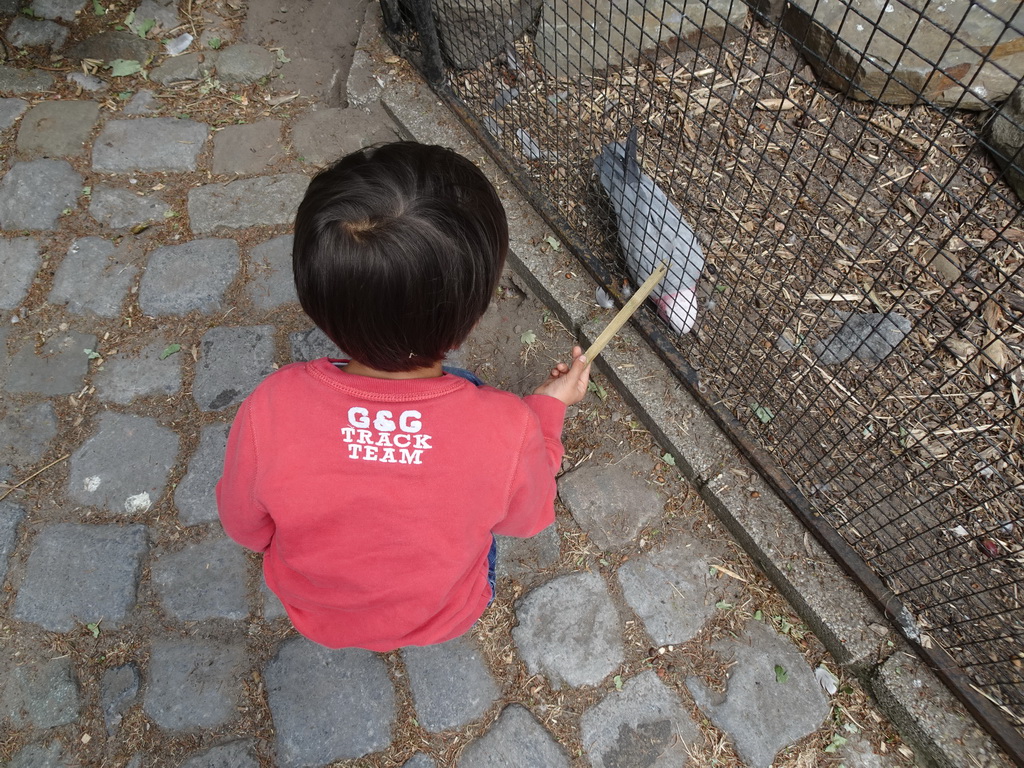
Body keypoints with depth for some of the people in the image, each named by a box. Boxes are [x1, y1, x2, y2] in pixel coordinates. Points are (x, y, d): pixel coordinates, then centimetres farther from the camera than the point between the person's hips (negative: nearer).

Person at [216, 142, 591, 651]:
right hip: (444, 618, 0)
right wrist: (549, 408, -1)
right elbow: (526, 518, -14)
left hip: (312, 612, 1)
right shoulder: (507, 429, -38)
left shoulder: (269, 411, -35)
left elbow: (245, 528, -14)